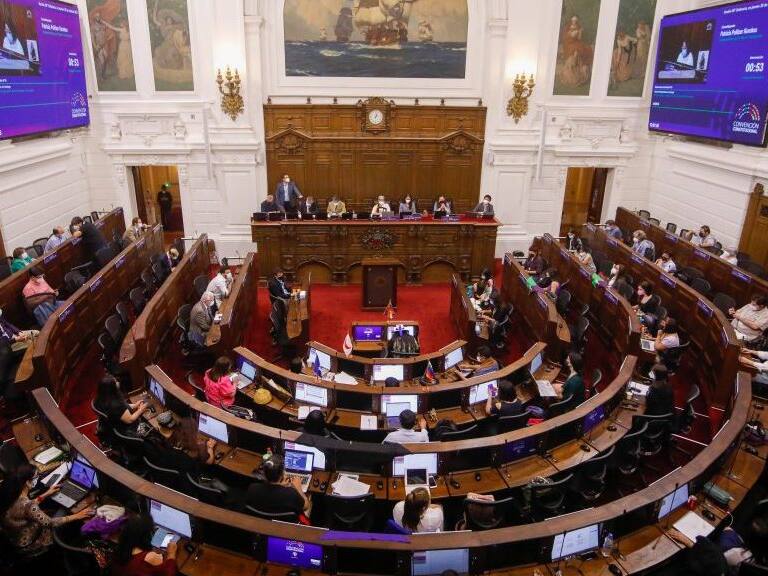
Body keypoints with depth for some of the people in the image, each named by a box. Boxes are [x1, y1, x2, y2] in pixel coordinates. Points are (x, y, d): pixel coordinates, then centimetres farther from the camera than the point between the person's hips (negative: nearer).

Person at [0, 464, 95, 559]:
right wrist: (77, 516, -19)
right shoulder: (26, 505, -37)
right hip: (26, 547, -7)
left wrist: (46, 494, 11)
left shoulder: (10, 495, -14)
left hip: (13, 539, 7)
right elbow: (50, 523, -26)